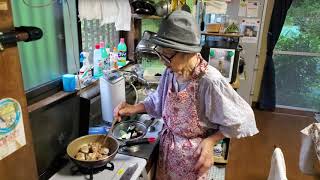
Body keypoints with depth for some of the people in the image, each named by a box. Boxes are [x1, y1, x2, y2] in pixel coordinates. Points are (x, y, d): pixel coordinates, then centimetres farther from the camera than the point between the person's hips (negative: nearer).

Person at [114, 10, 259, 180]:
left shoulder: (210, 81, -30)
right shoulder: (171, 72, -10)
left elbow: (240, 119, -16)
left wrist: (210, 141, -16)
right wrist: (134, 108, -4)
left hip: (191, 155, -5)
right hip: (166, 147, 6)